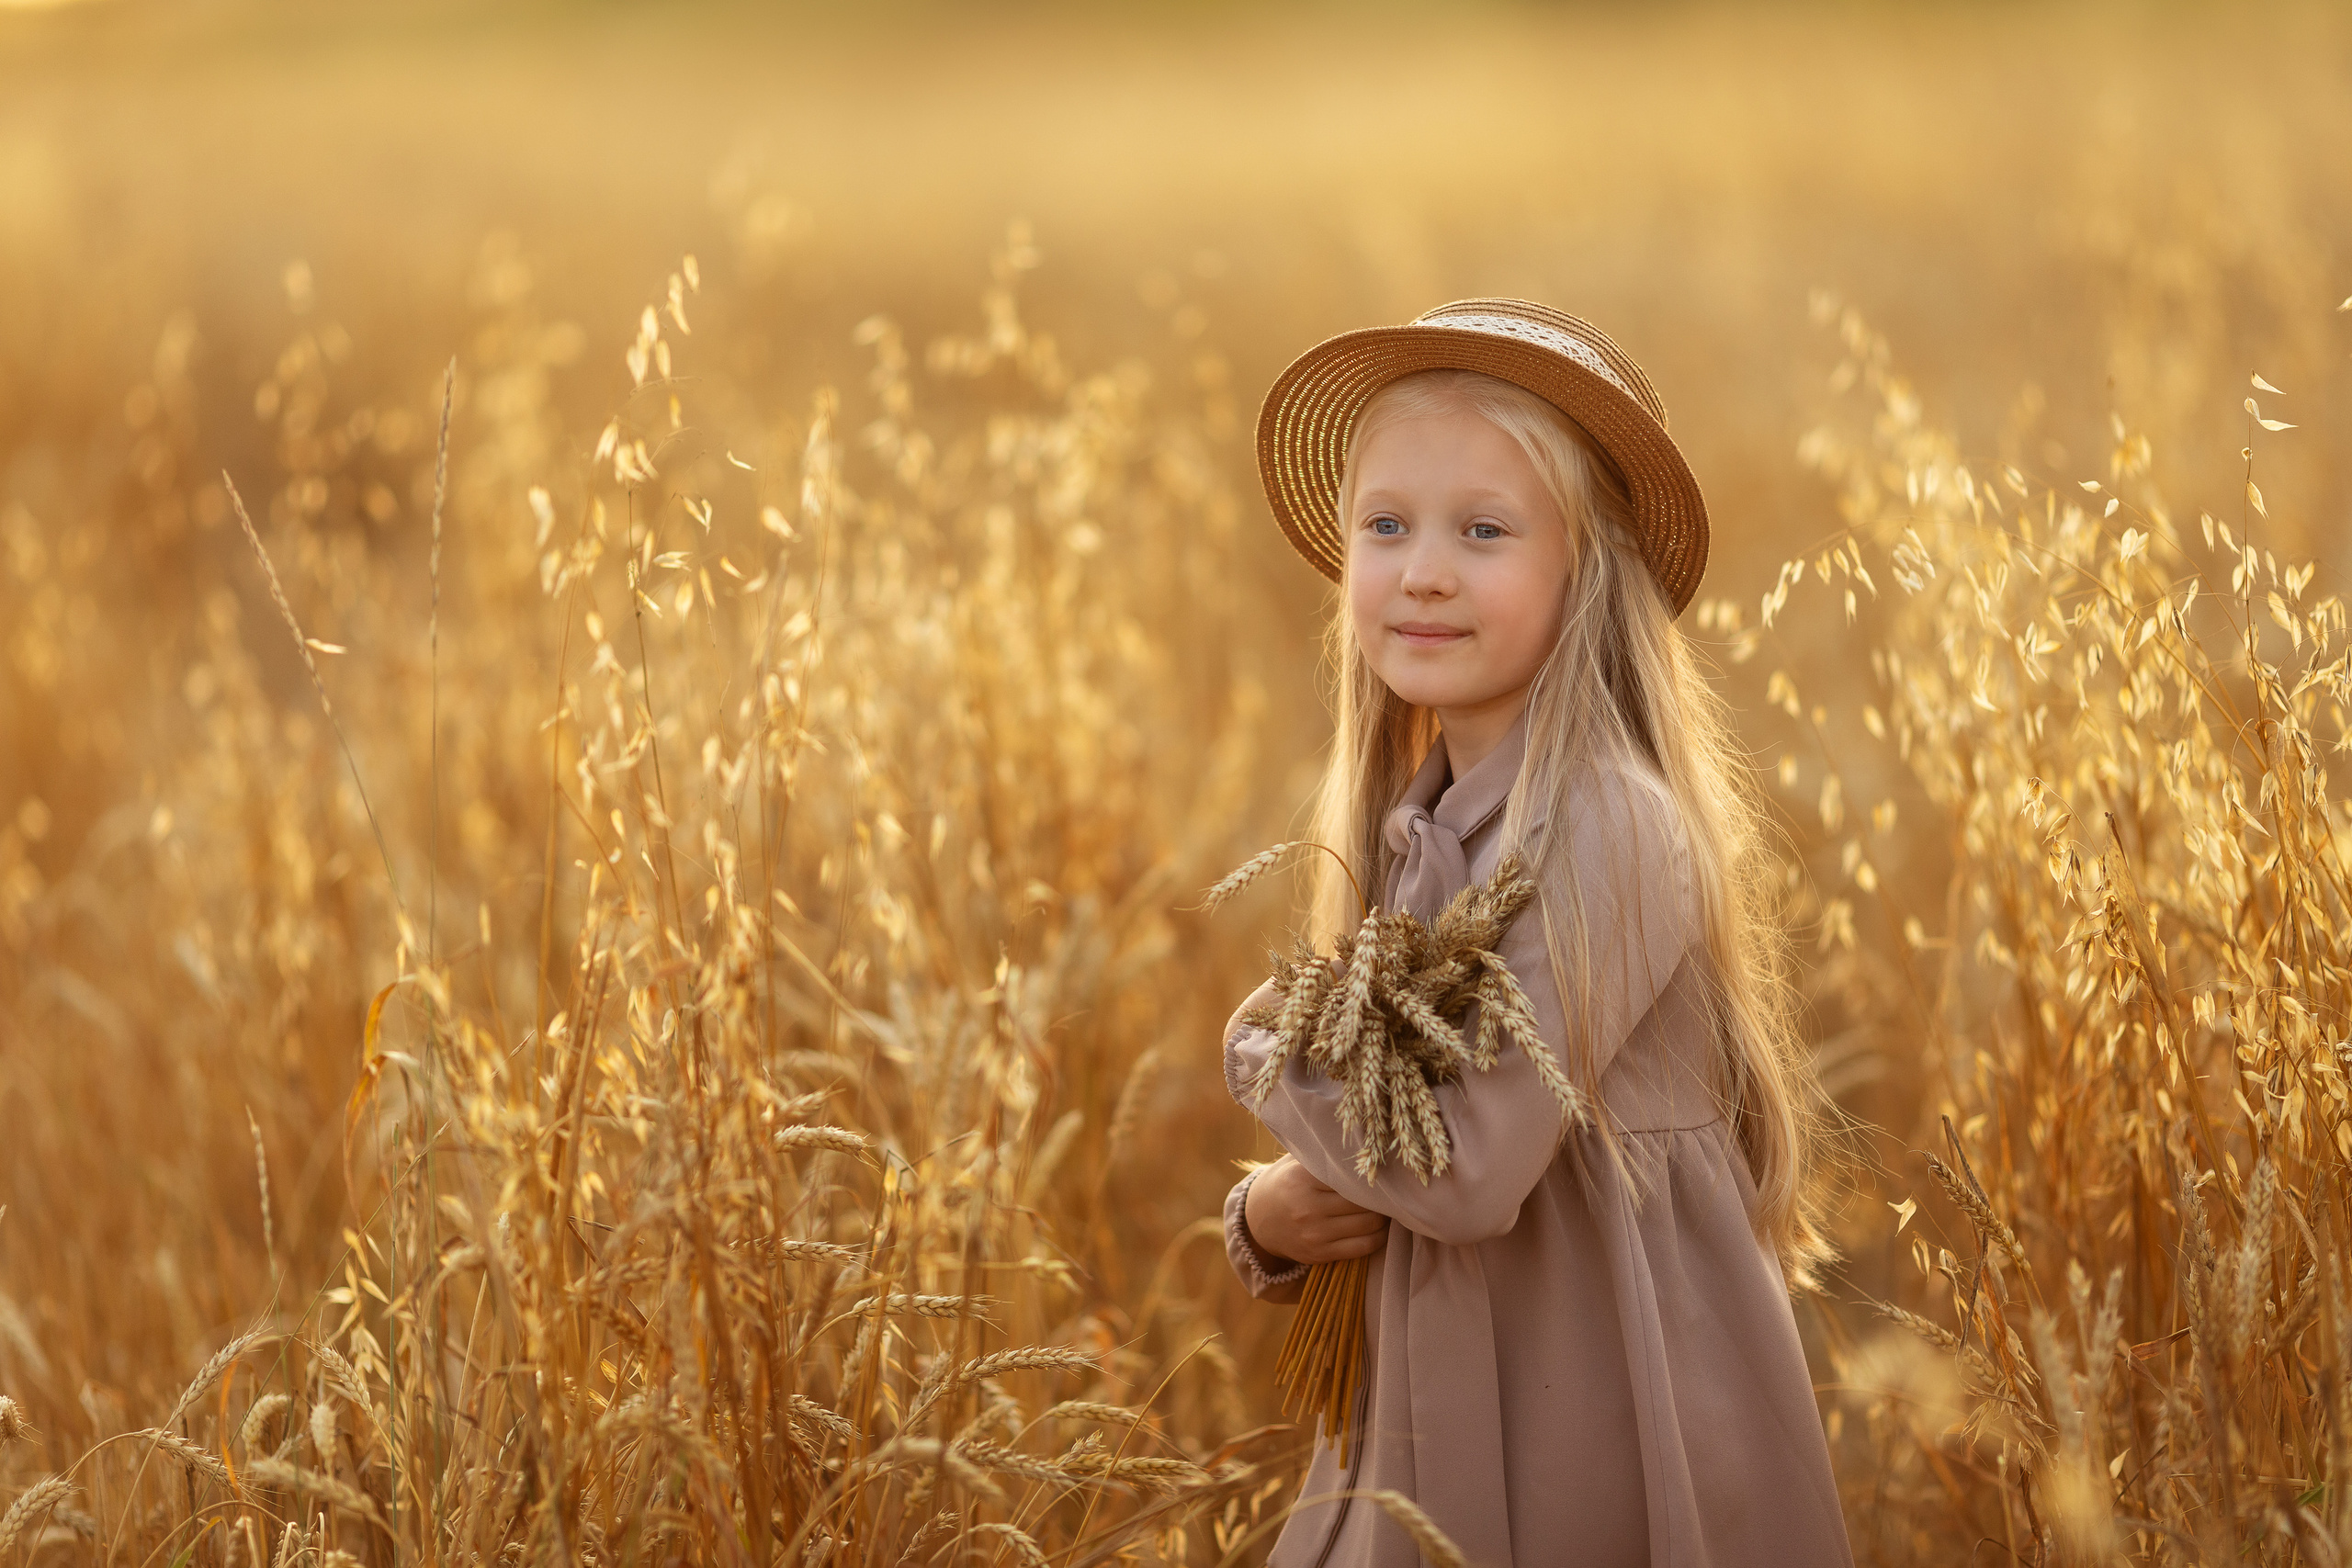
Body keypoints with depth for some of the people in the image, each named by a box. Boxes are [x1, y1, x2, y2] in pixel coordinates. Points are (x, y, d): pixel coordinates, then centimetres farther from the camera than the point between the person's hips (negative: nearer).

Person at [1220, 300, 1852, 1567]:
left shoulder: (1608, 824, -19)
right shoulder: (1417, 821, 6)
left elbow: (1471, 1164, -26)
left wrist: (1260, 1048, -9)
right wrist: (1268, 1221, -8)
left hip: (1614, 1435, -7)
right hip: (1444, 1420, 7)